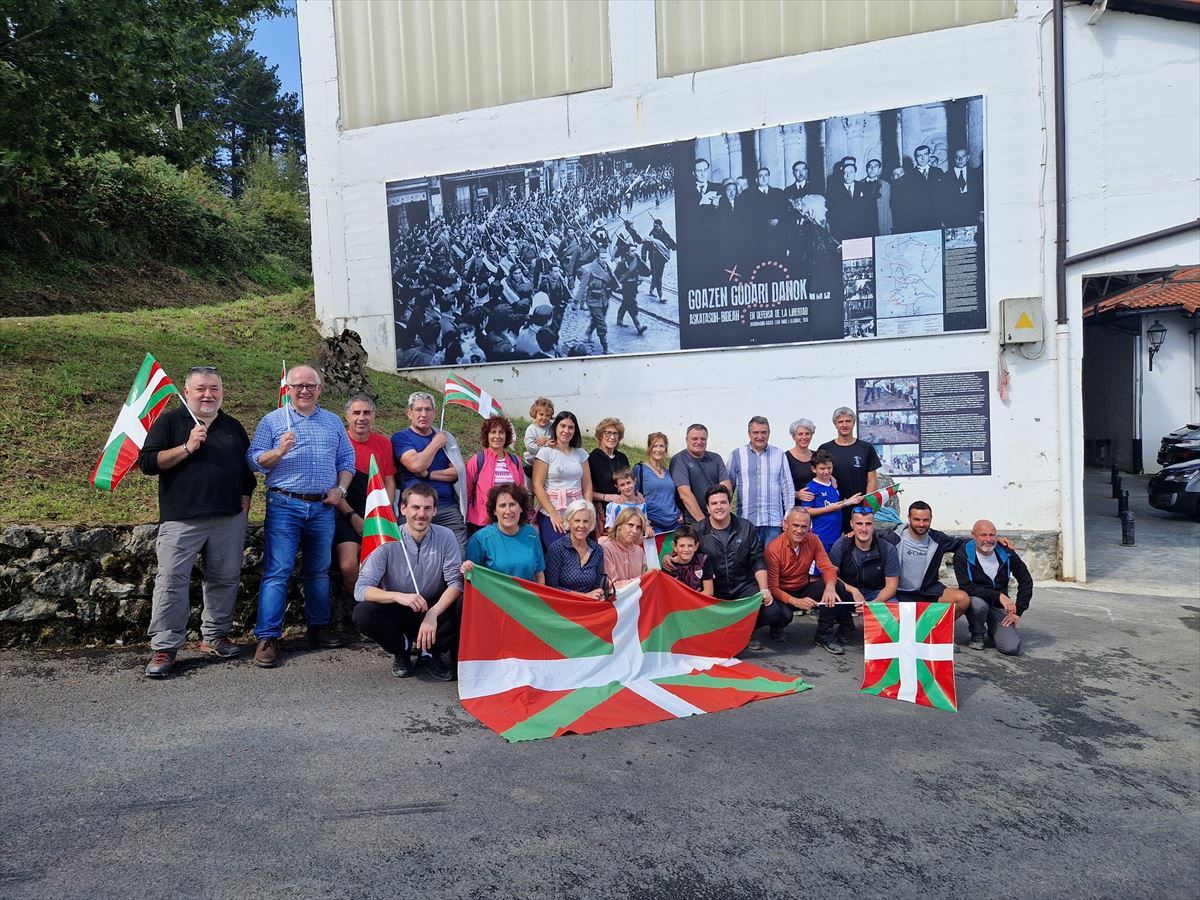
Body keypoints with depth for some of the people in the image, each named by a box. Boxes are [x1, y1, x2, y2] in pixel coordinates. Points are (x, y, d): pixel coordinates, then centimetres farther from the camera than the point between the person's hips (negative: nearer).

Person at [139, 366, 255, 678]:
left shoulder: (233, 427, 16)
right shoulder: (169, 422, 5)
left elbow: (248, 469, 22)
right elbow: (147, 462, -5)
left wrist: (244, 501, 11)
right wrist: (188, 447, -14)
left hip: (230, 519, 4)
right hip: (181, 518, -4)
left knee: (225, 579, 7)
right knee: (172, 580, -7)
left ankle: (214, 637, 21)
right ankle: (164, 647, 1)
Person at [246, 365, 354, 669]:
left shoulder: (333, 422, 14)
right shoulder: (272, 421, 4)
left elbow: (346, 460, 15)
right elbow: (254, 460, -2)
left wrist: (341, 488, 1)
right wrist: (278, 452, -20)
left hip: (323, 507, 4)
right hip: (284, 505, -3)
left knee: (319, 571, 12)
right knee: (277, 571, -7)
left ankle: (319, 627, 23)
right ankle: (267, 637, -4)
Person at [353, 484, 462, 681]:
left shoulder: (445, 537, -9)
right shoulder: (389, 541, -13)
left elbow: (456, 582, -14)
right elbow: (360, 589, -19)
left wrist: (433, 613, -31)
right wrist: (398, 596, -37)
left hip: (436, 608, 1)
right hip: (397, 613, 0)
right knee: (363, 612, -29)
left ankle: (430, 653, -2)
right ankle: (401, 648, 1)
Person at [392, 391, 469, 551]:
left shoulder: (446, 437, 17)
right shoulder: (400, 438, 6)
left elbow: (457, 472, 6)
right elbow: (416, 465, -12)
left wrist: (428, 474, -5)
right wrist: (436, 443, 1)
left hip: (448, 507, 3)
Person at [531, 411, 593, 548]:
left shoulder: (581, 454, 12)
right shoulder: (545, 452, -2)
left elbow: (587, 486, 11)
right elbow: (537, 486, -7)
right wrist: (553, 514, -13)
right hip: (551, 515, -3)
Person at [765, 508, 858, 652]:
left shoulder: (813, 541, -8)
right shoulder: (773, 549, -22)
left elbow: (828, 568, -11)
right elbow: (772, 587, -21)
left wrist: (830, 586, -35)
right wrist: (795, 601, -37)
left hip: (804, 589, 4)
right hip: (782, 594, -4)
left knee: (837, 587, -21)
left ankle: (824, 636, -8)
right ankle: (776, 629, 3)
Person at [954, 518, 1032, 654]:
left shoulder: (1006, 554, -4)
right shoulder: (962, 555, -15)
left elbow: (1026, 581, 4)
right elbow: (966, 587, -21)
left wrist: (1018, 611, -2)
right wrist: (998, 595, -28)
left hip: (1000, 607, 2)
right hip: (975, 601, -2)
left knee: (1012, 648, -18)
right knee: (978, 603, -39)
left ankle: (993, 631, 19)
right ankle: (977, 635, -5)